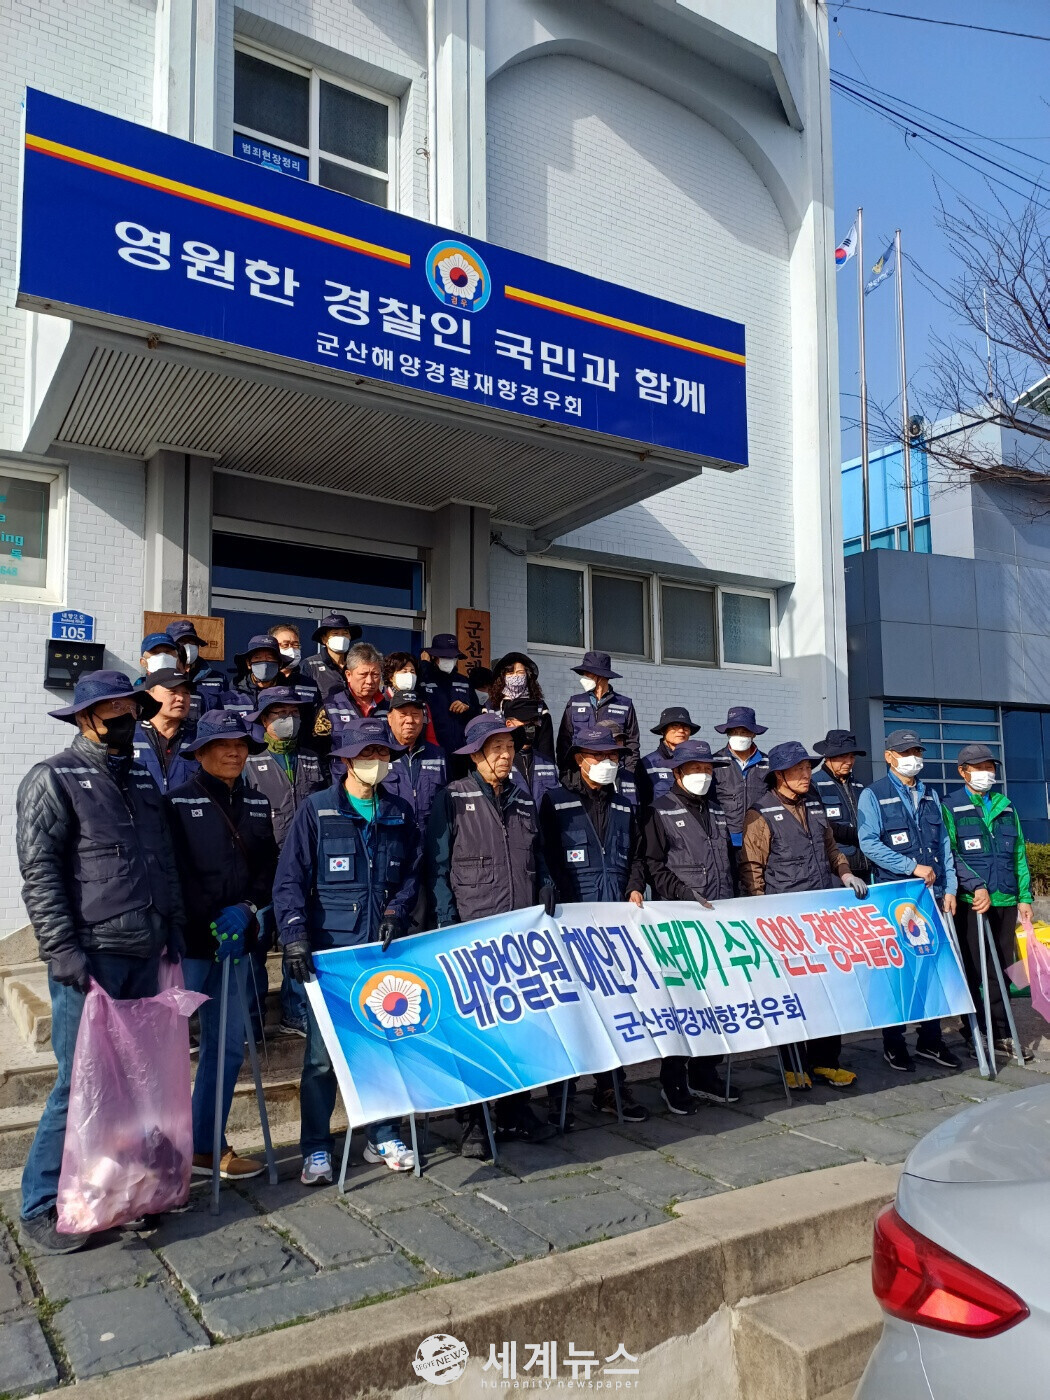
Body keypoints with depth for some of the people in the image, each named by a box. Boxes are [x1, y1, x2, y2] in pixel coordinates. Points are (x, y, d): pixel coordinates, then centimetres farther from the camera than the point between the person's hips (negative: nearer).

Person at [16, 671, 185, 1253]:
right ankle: (42, 1205, 14)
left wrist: (173, 926, 15)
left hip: (143, 958, 7)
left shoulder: (142, 781, 16)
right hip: (89, 958, -6)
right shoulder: (54, 779, -5)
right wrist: (63, 949, -17)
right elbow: (39, 872, -11)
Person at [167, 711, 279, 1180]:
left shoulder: (257, 805, 13)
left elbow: (268, 868, 9)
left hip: (236, 944, 5)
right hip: (187, 942, -5)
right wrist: (215, 920, -14)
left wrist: (248, 911, -7)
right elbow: (177, 873, -9)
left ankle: (206, 1146, 24)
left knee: (228, 1045, 11)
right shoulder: (178, 802, -2)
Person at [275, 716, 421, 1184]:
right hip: (330, 950, -3)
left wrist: (396, 912, -3)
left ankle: (382, 1137, 28)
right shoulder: (317, 810, -3)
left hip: (384, 950, 4)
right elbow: (290, 880, -6)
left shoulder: (399, 813, 10)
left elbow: (411, 873, 14)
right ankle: (316, 1149, 18)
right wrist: (295, 936, -16)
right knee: (322, 1054, 1)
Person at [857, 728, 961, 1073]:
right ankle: (893, 1044, 13)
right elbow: (869, 844, -14)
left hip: (933, 895, 5)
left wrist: (949, 888, 5)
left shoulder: (929, 795, 14)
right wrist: (914, 868, -16)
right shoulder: (873, 795, -4)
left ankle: (931, 1040, 20)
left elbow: (943, 844, 13)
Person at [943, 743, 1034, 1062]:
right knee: (972, 971, 1)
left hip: (1005, 902, 5)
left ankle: (1000, 1034, 19)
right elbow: (949, 855, -9)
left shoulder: (1005, 806, 15)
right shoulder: (950, 807, -1)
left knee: (1000, 969, 9)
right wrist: (976, 887, -18)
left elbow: (1019, 854, 16)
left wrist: (1025, 897, 10)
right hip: (969, 903, -5)